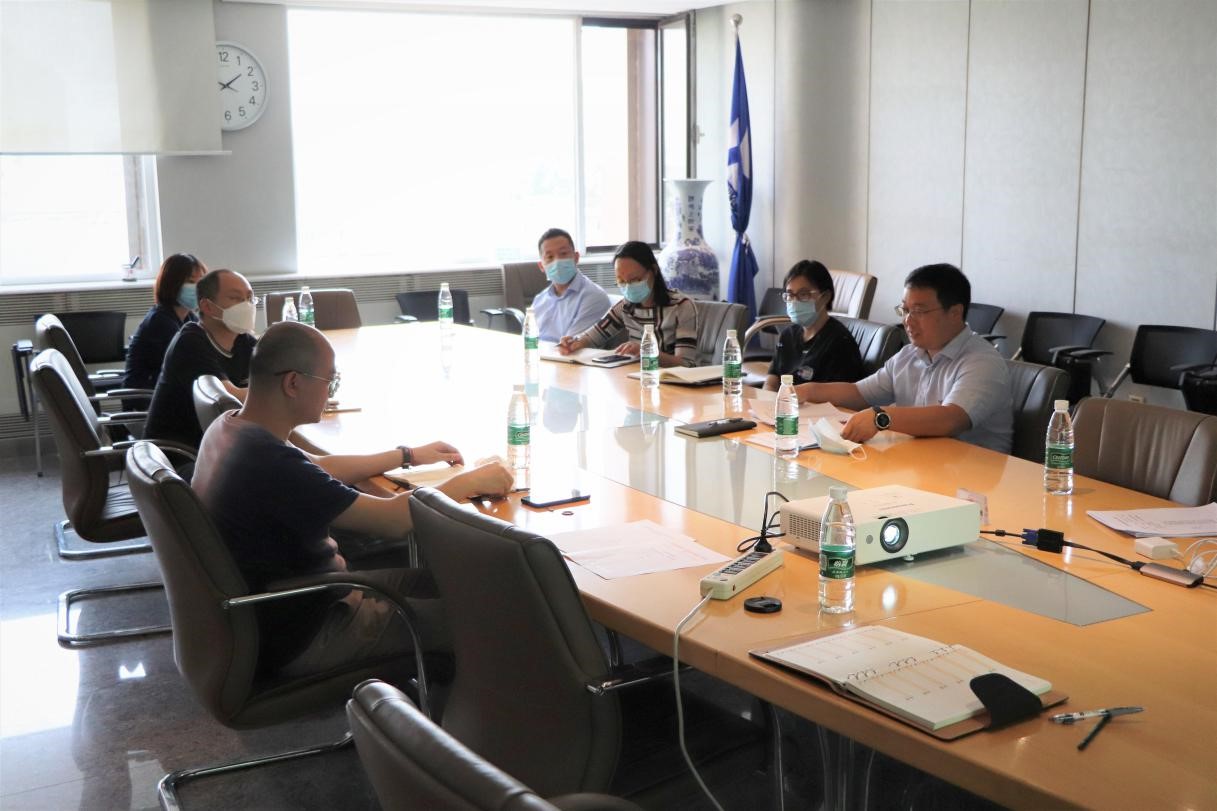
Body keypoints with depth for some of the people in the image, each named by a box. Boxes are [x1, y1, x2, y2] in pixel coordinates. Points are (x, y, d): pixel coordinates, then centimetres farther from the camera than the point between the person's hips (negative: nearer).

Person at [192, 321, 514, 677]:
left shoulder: (230, 427, -3)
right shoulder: (270, 462, -33)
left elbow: (318, 470, 14)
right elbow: (392, 519, -27)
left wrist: (408, 455, 17)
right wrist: (469, 481, -13)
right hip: (295, 637, -9)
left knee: (431, 582, 16)